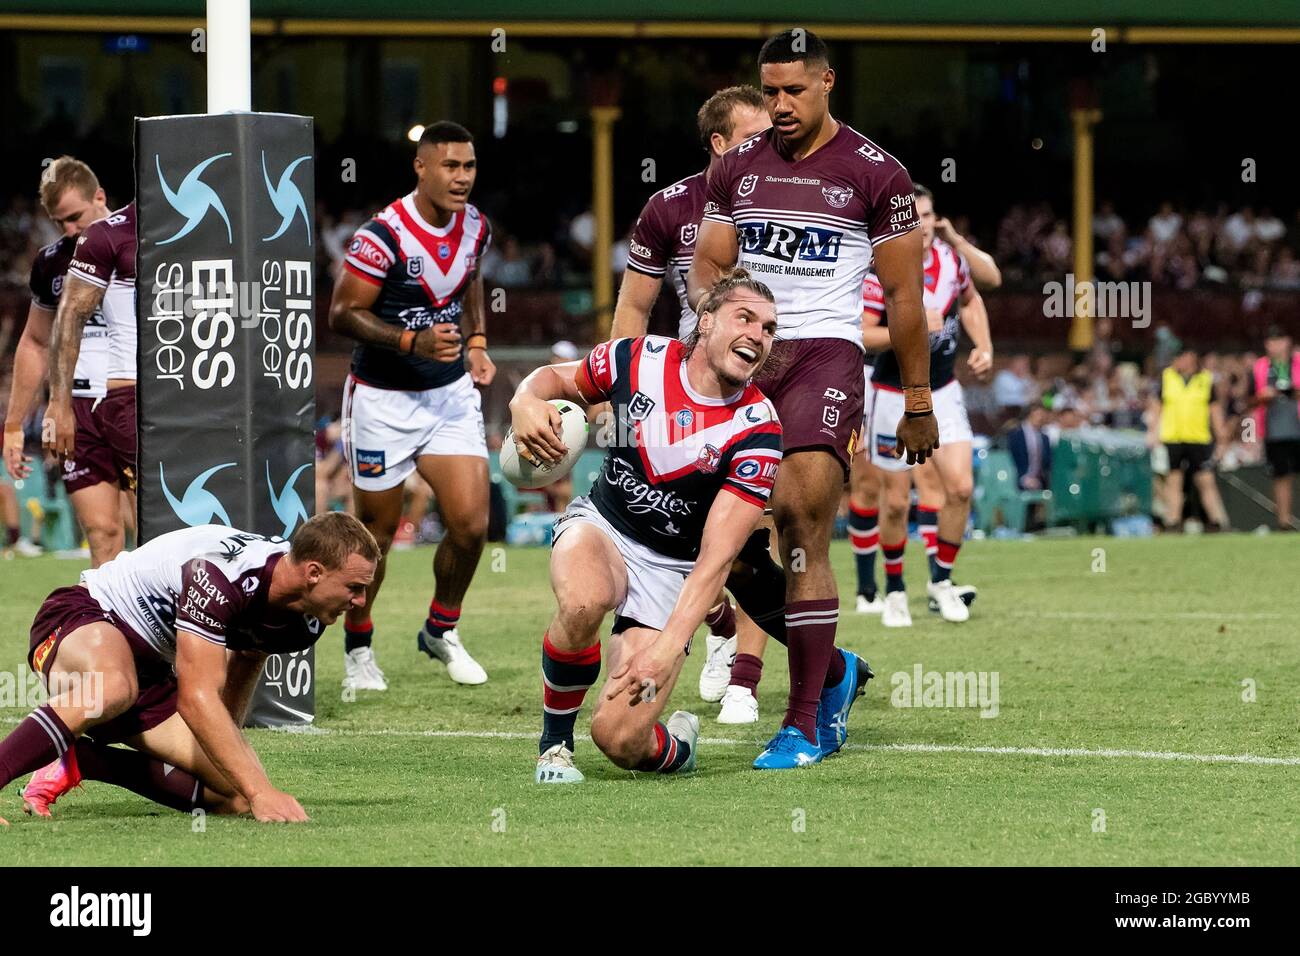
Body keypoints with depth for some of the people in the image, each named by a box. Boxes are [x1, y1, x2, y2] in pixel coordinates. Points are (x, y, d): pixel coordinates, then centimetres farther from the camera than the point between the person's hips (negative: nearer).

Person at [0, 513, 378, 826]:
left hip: (152, 670, 9)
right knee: (115, 687, -45)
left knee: (237, 796, -7)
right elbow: (196, 699, -38)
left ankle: (76, 762, 3)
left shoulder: (307, 621, -7)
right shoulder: (220, 572, -33)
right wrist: (260, 791, -41)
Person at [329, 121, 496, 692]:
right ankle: (358, 648, 24)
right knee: (376, 532, 4)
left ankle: (441, 630, 18)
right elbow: (342, 314, -18)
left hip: (452, 394, 5)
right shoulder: (384, 235, -20)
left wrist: (475, 342, 8)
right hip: (384, 402, -5)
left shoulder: (474, 227, 1)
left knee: (470, 524, -6)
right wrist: (413, 343, -27)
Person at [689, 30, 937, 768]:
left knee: (802, 530, -16)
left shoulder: (876, 174, -1)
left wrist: (919, 403, 3)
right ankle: (833, 671, 23)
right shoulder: (739, 168, 12)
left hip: (826, 353, -5)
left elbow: (905, 297, 2)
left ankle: (805, 723, -13)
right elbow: (706, 268, 16)